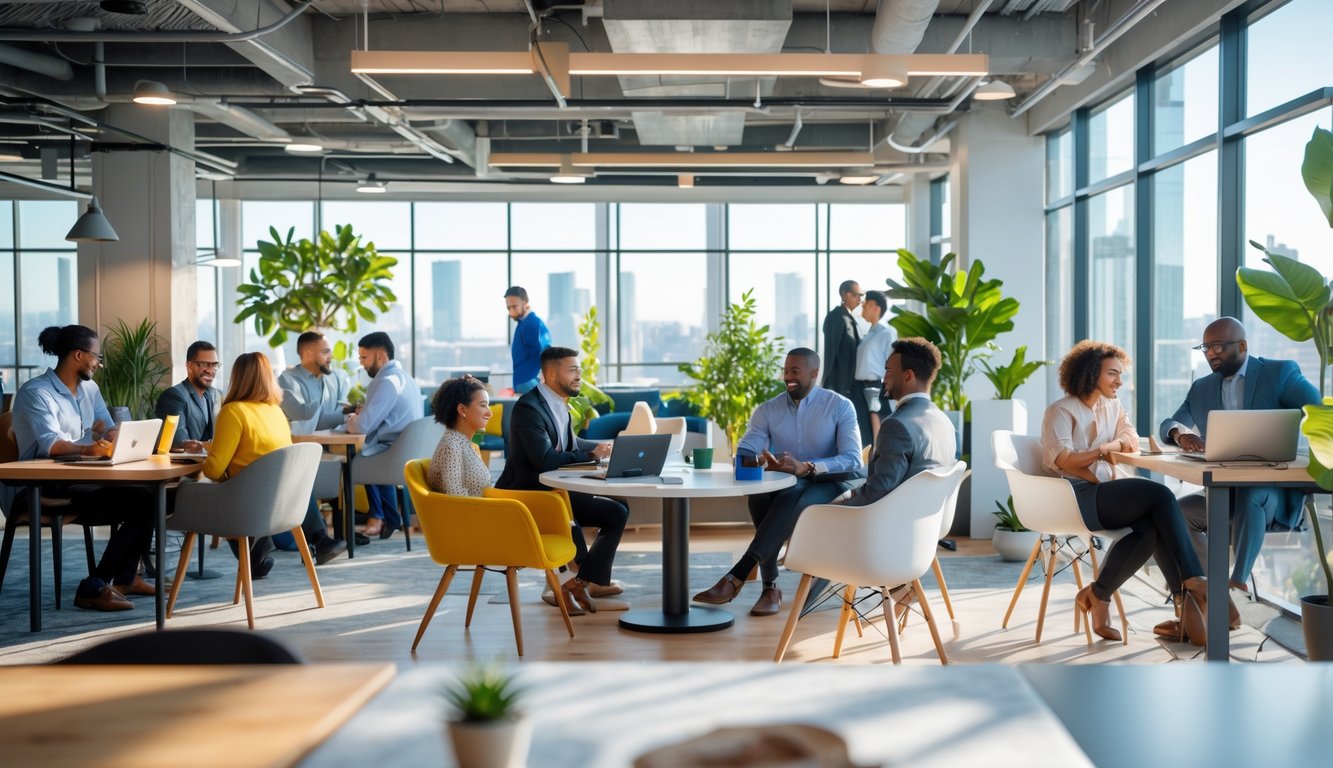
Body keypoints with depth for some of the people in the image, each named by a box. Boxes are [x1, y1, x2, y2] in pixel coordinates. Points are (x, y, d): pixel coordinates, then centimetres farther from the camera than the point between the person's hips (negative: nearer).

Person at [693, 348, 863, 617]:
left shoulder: (840, 407, -3)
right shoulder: (768, 410, 7)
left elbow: (853, 460, -15)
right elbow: (743, 454, -2)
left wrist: (805, 467, -31)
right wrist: (761, 461, -27)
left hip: (828, 487, -3)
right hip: (784, 489, 3)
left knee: (792, 497, -38)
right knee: (757, 491, -33)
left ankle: (736, 578, -42)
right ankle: (770, 586, -29)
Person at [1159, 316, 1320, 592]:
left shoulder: (1280, 373, -1)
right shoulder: (1201, 388, 14)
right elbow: (1170, 425, 13)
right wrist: (1181, 434, -13)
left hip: (1276, 493, -5)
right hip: (1224, 494, 5)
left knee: (1249, 493, -37)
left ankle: (1239, 580, -35)